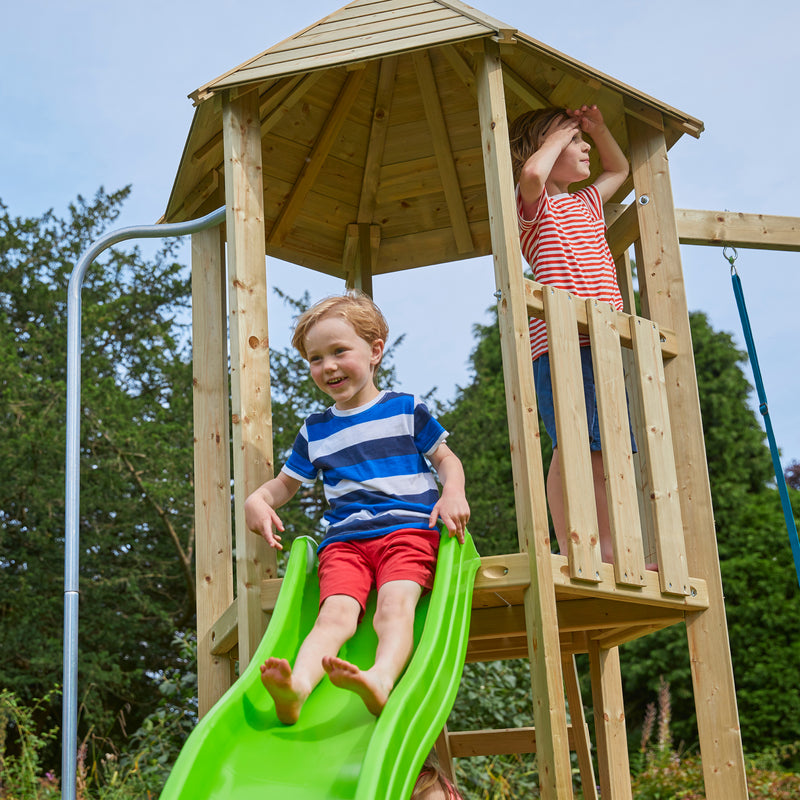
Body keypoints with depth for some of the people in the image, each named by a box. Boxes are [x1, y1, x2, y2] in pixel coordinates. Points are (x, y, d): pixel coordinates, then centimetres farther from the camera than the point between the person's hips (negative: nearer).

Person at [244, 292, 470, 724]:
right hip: (344, 538, 2)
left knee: (395, 605, -31)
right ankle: (295, 688, -54)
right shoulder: (315, 430, 22)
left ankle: (381, 681, -59)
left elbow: (447, 459, 17)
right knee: (335, 613, -26)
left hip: (409, 528, -2)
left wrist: (453, 493, -7)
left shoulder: (406, 409, 13)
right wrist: (258, 499, 6)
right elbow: (286, 481, 30)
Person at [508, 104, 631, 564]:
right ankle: (568, 554, -16)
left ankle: (609, 552, 12)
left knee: (605, 451, 7)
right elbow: (532, 171, -22)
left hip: (602, 343, 8)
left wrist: (598, 128, 30)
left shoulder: (586, 203, 27)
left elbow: (620, 169, 46)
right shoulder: (535, 202, 3)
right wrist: (559, 135, -3)